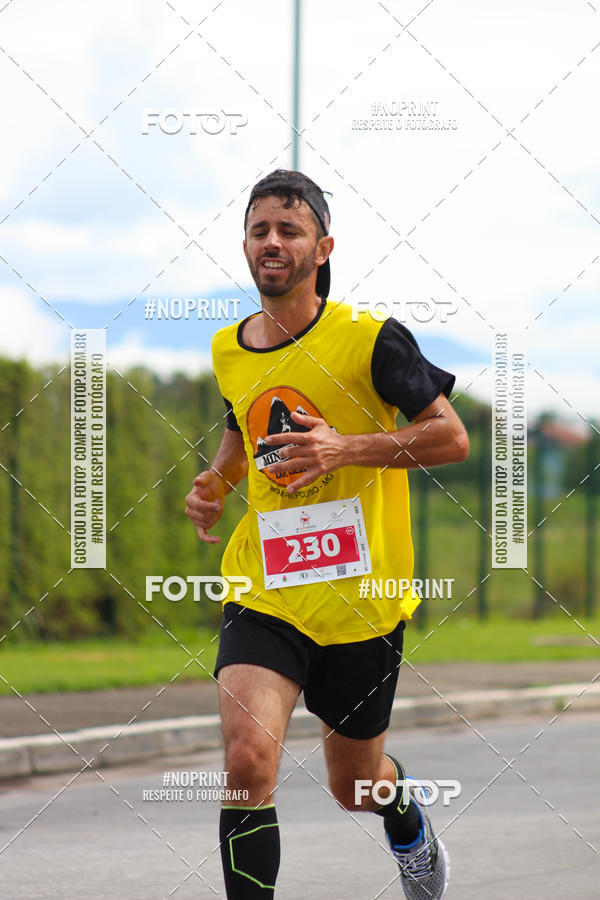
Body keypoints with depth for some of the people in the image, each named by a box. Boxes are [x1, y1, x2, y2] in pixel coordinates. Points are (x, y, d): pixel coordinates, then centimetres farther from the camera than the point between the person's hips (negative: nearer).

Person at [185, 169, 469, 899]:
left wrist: (347, 448, -22)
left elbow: (452, 437, -10)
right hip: (263, 590, 2)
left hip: (360, 594, -2)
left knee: (355, 785, 15)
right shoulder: (228, 351, 5)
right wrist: (216, 482, 4)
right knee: (247, 758, -24)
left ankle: (410, 825, 52)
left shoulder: (371, 340, -11)